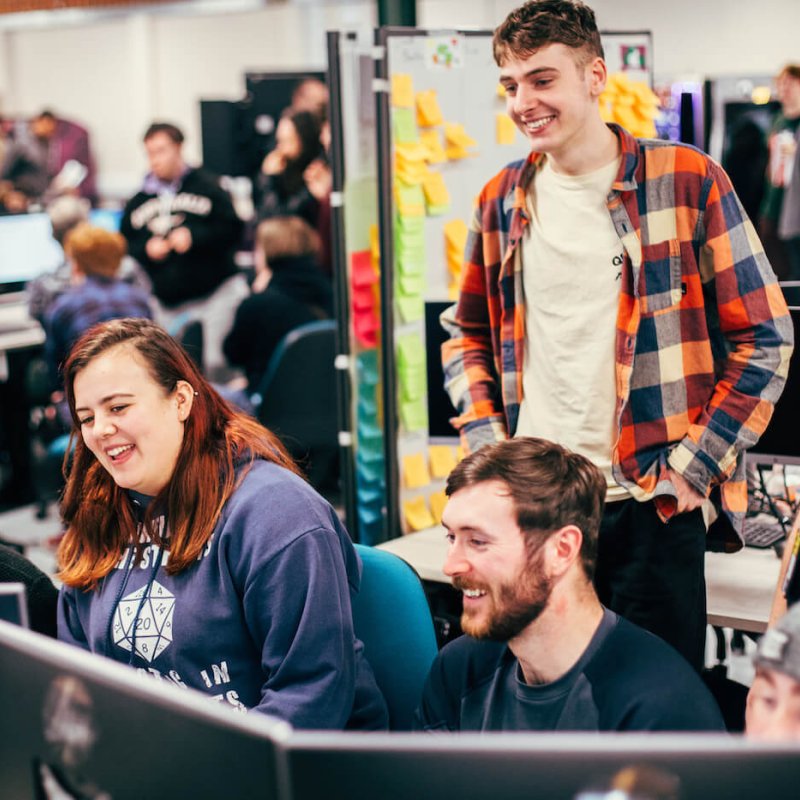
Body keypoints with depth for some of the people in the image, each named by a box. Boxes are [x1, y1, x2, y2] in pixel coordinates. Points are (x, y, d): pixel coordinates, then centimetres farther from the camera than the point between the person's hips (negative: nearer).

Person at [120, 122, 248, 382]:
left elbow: (232, 229, -6)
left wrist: (194, 237, -16)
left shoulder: (205, 186, 1)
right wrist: (146, 250, -5)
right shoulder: (137, 203, 13)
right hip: (166, 305, 4)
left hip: (217, 293, -4)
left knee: (217, 364, -13)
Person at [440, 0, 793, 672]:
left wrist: (695, 464, -8)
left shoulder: (686, 181, -5)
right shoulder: (502, 200, 8)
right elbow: (467, 334, 20)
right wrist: (486, 442, 5)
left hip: (648, 506, -3)